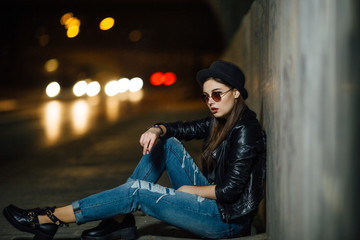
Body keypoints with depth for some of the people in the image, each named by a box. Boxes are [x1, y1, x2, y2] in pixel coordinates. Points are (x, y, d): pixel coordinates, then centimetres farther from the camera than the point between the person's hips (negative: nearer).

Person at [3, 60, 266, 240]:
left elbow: (230, 190, -23)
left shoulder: (245, 130, -17)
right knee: (165, 142, 3)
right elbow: (176, 128, 15)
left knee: (139, 191, -15)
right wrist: (156, 130, -9)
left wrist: (188, 189, -8)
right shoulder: (218, 123, 10)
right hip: (213, 200, 9)